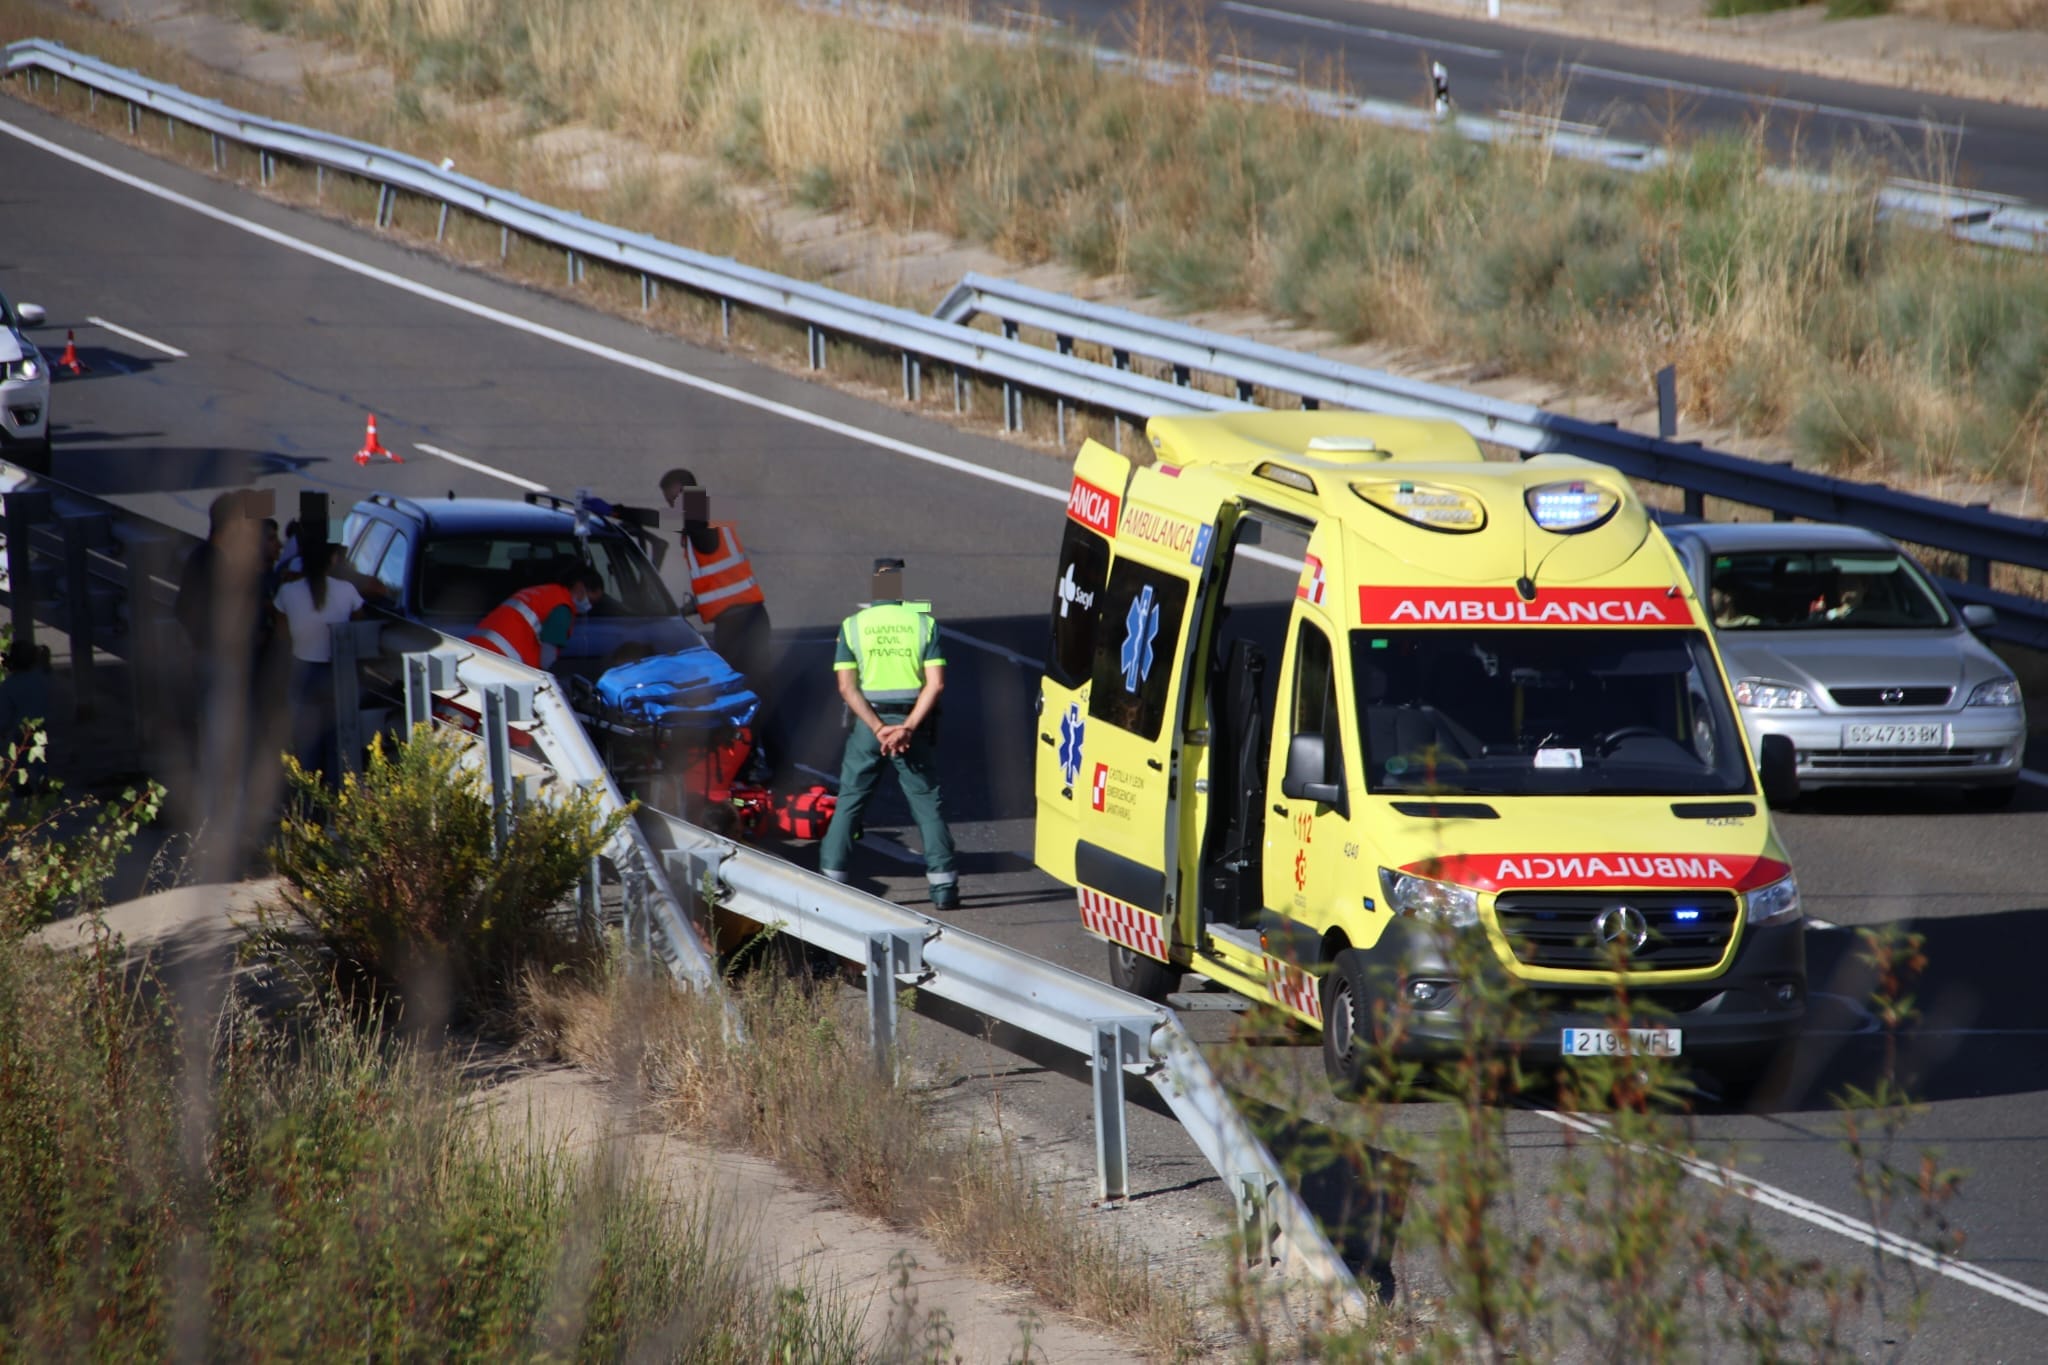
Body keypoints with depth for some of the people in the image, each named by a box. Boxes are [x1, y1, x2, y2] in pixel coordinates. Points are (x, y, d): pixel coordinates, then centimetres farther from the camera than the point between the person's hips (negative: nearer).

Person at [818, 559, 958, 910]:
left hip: (867, 721, 0)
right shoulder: (923, 624, -1)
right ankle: (943, 886, 0)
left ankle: (830, 878, 6)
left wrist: (878, 729, -12)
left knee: (849, 802, 9)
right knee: (928, 804, 5)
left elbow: (847, 687, -7)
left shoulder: (853, 626, 0)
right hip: (912, 721, 0)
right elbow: (935, 684, -9)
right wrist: (907, 729, -13)